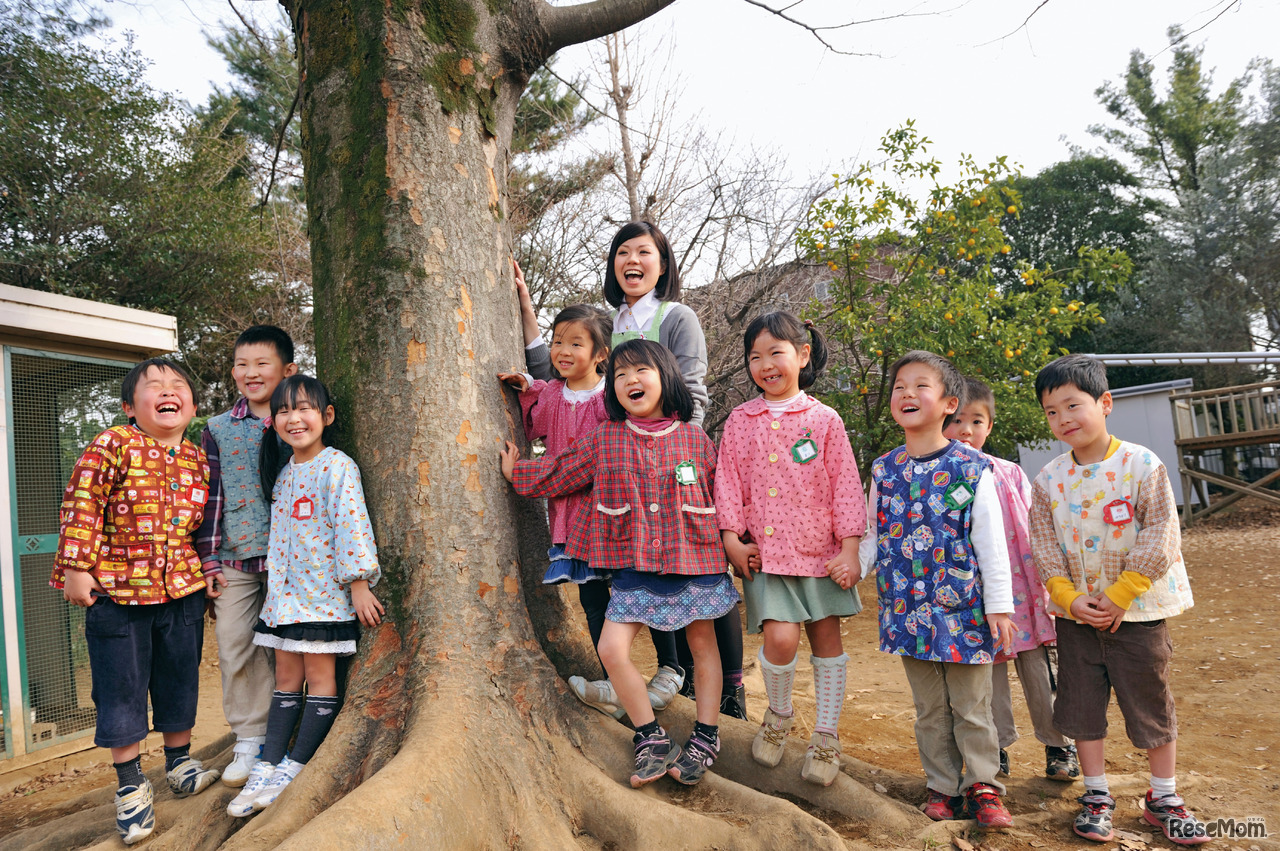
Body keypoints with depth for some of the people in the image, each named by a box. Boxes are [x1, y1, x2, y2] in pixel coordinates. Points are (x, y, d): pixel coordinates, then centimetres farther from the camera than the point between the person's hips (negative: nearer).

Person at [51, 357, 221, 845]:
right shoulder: (112, 446, -10)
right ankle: (130, 786, 20)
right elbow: (82, 505, -10)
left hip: (183, 589, 4)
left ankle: (179, 763, 35)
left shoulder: (198, 461, 4)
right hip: (116, 588, -4)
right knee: (121, 686, 5)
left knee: (180, 680, 15)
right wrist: (77, 567, -12)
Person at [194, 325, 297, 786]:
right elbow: (211, 494, 7)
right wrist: (209, 558, 1)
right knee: (236, 647, 4)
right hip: (235, 559, 2)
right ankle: (249, 740, 18)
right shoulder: (219, 429, 8)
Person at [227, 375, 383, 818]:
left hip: (325, 590, -7)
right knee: (286, 678, 10)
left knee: (319, 675, 1)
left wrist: (359, 584, -17)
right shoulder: (283, 474, 12)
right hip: (285, 590, 7)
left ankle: (294, 769, 9)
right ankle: (267, 768, 13)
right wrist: (274, 583, 20)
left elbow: (352, 525, -16)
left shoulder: (337, 466, -12)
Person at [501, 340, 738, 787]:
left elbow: (721, 496, 9)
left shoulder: (696, 440, 1)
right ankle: (653, 741, 7)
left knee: (703, 645, 10)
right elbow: (559, 472, 14)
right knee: (612, 649, -9)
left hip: (693, 561, 0)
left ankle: (706, 738, 27)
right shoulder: (603, 441, 2)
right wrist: (517, 472, 18)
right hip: (633, 566, 1)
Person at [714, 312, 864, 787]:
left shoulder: (824, 420, 0)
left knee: (826, 639, 7)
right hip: (764, 552, 0)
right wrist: (732, 538, -1)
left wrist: (850, 549, -4)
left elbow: (846, 486, 0)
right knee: (780, 637, -14)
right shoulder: (740, 421, 5)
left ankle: (826, 738, 23)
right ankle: (778, 715, 15)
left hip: (819, 549, 0)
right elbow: (728, 481, 6)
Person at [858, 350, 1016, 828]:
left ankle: (983, 786, 25)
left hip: (963, 607, -3)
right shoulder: (884, 471, 3)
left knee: (972, 705, 8)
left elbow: (990, 541, -6)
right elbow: (874, 535, 11)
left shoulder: (972, 468, -7)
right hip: (908, 607, 3)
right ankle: (943, 786, 27)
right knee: (930, 708, 13)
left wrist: (999, 604, -6)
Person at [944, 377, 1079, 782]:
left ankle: (1059, 744, 26)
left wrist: (1044, 583, 4)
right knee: (986, 674, 9)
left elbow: (1035, 531, 8)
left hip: (1019, 589, 1)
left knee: (1037, 669, 8)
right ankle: (996, 749, 26)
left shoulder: (1010, 475, 3)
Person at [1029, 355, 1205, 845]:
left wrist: (1119, 597, -14)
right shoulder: (1049, 480, -2)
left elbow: (1159, 538, -12)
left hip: (1137, 611, -3)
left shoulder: (1142, 465, -11)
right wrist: (1069, 599, -12)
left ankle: (1163, 799, 27)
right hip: (1077, 614, 3)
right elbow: (1044, 546, 0)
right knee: (1082, 704, 9)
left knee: (1151, 703, 8)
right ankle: (1096, 798, 24)